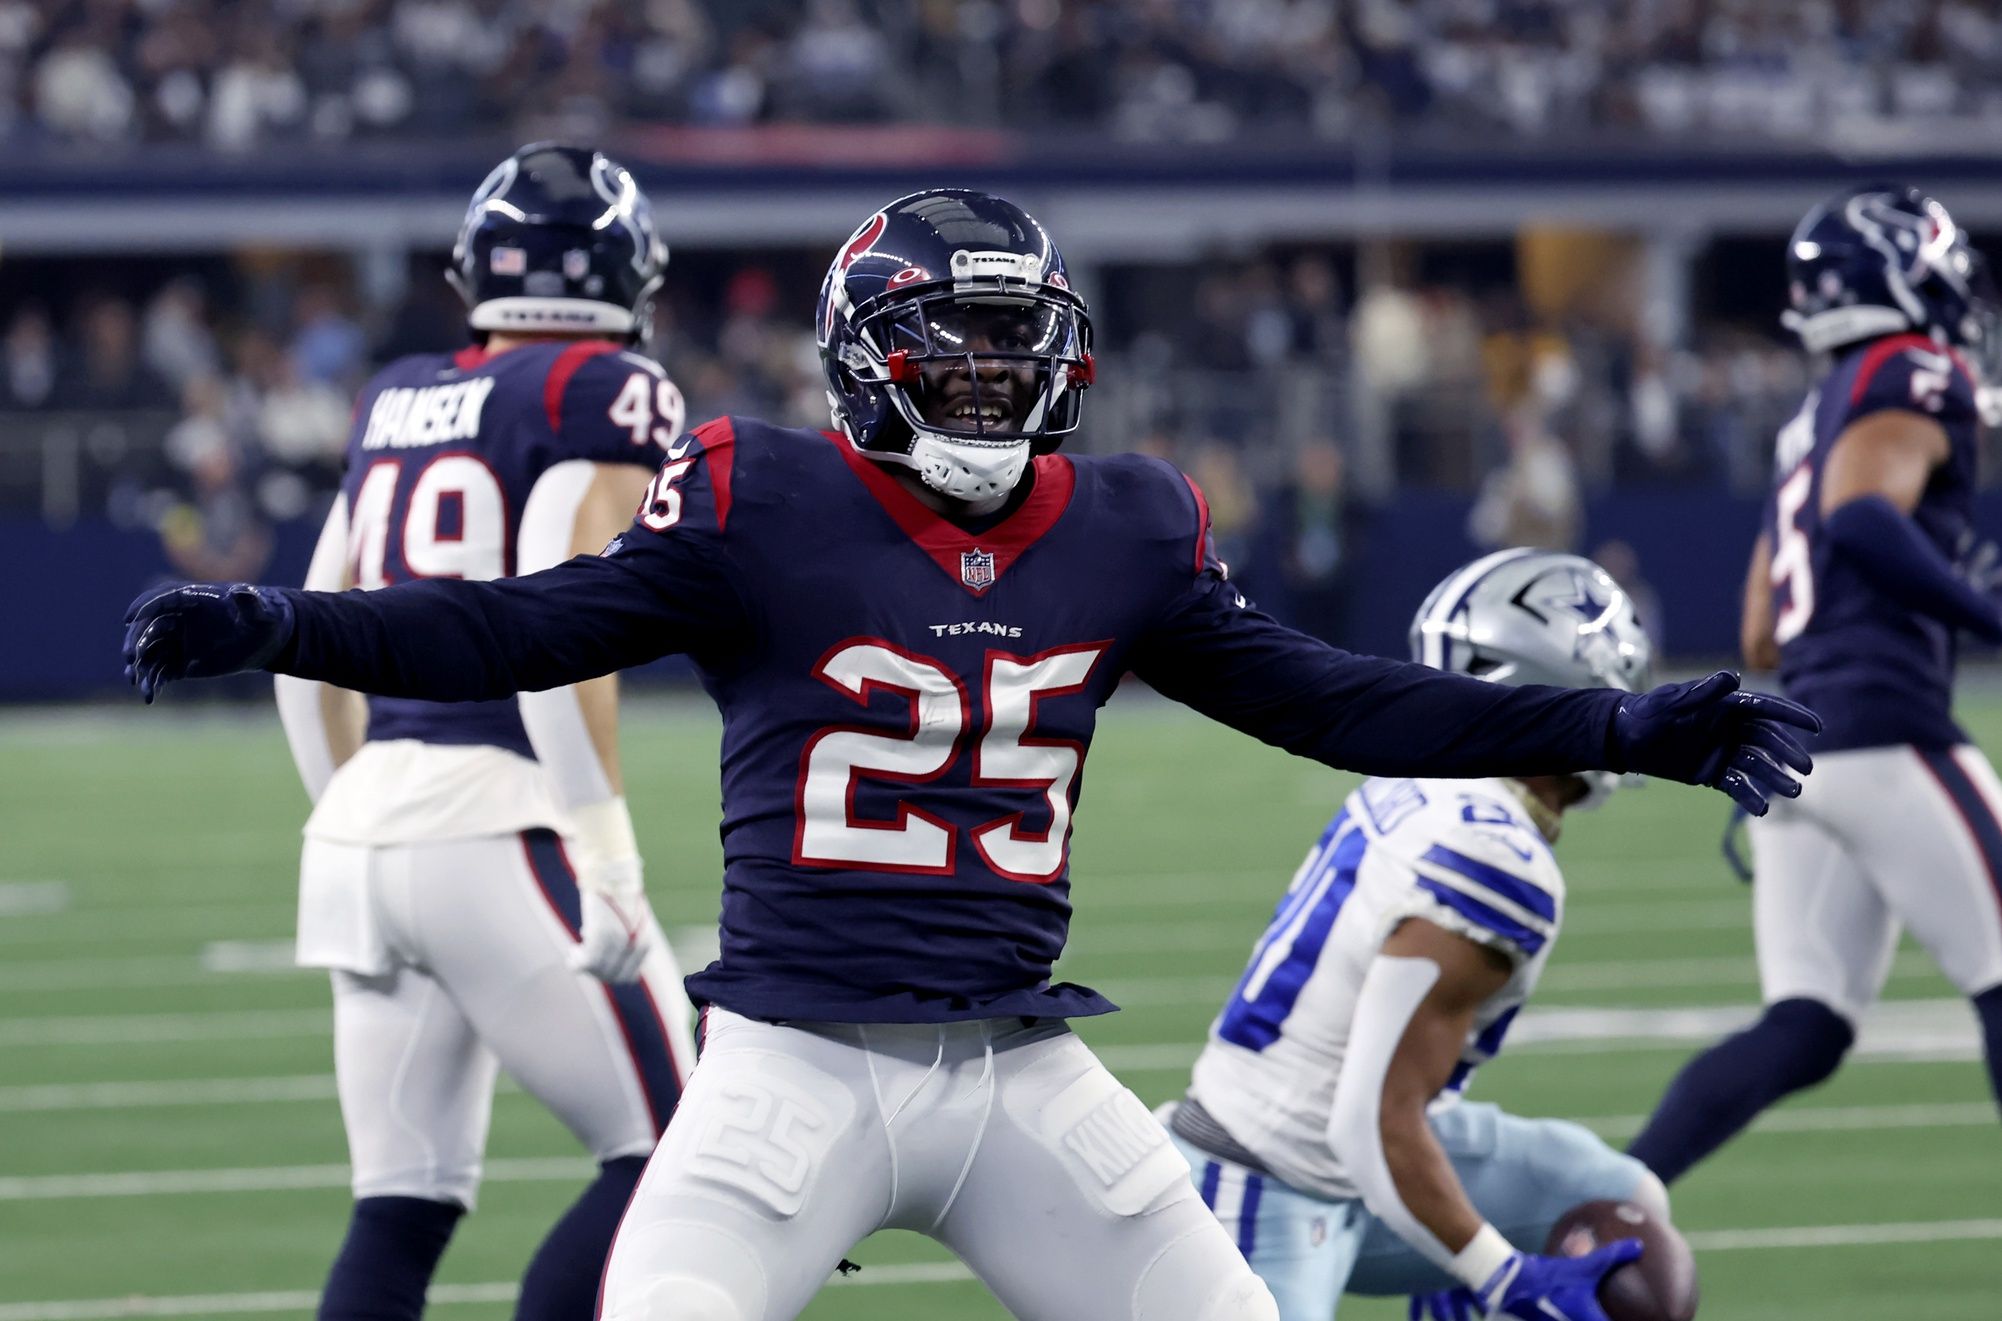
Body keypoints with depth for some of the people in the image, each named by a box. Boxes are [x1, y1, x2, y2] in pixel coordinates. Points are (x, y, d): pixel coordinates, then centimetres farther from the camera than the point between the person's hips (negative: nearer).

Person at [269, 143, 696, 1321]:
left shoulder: (396, 403, 16)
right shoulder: (606, 397, -4)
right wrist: (607, 861, -16)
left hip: (362, 825, 7)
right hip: (500, 818, -7)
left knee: (402, 1217, 9)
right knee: (669, 1165, 0)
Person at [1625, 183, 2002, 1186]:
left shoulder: (1818, 418, 24)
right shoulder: (1917, 379, -2)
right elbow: (1865, 526, -23)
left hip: (1793, 733, 8)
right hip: (1884, 732, -8)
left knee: (1801, 1033, 2)